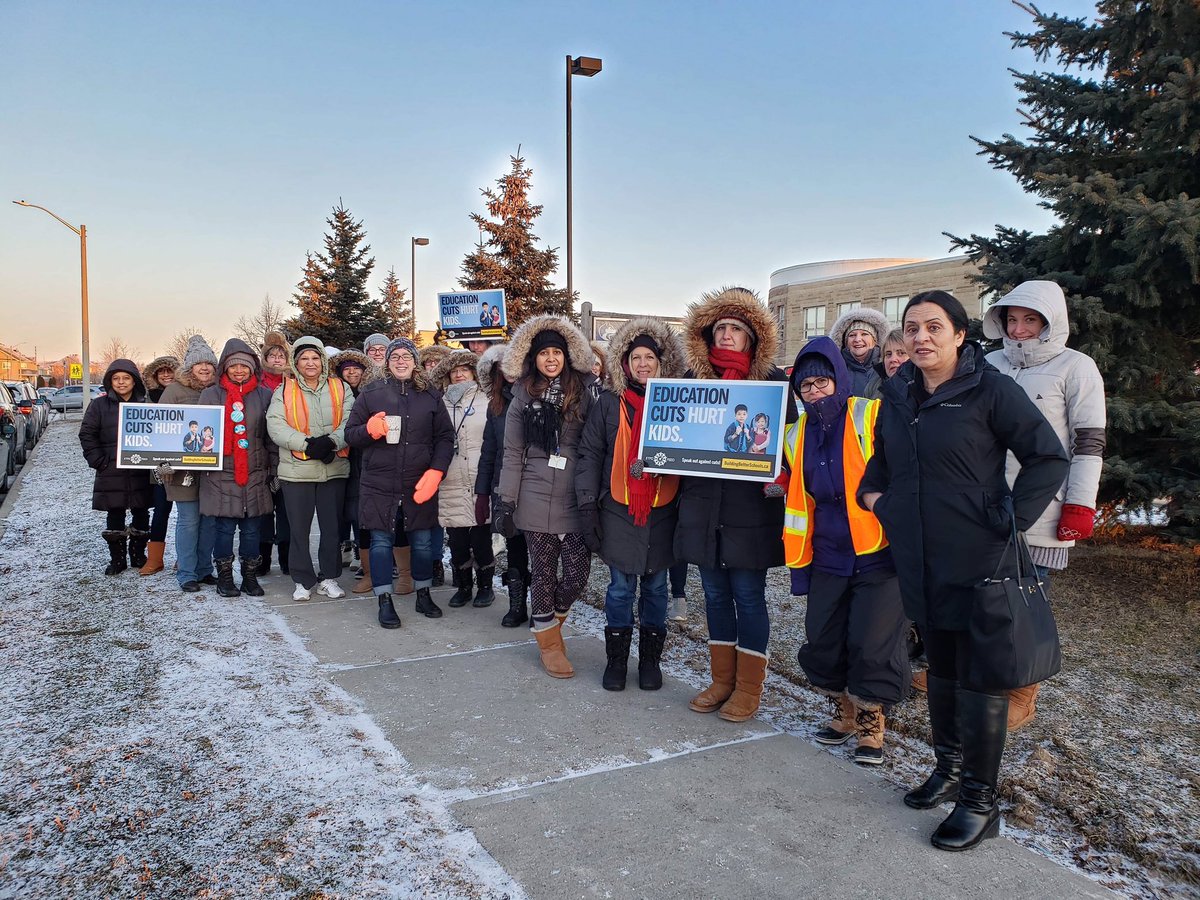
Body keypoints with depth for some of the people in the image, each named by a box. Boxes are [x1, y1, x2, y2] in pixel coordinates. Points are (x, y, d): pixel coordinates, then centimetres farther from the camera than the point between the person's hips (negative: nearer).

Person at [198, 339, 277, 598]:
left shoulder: (264, 395, 6)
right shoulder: (211, 394, 4)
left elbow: (271, 436, 7)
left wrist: (274, 469, 5)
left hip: (255, 474, 1)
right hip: (221, 474, -1)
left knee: (251, 528, 8)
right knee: (224, 528, 4)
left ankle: (250, 576, 19)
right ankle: (224, 577, 17)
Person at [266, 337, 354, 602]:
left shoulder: (340, 388, 6)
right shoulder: (284, 391, 3)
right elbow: (276, 427, -8)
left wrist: (331, 442, -22)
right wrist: (308, 444, -19)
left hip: (334, 468, 1)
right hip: (296, 470, -1)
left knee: (332, 526, 8)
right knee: (299, 528, 5)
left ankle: (329, 577, 22)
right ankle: (302, 581, 18)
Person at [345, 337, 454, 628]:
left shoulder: (430, 395, 6)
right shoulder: (371, 393, 3)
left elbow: (445, 437, 6)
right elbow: (350, 434, 5)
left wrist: (436, 472, -8)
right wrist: (370, 429, -17)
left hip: (420, 483, 1)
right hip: (379, 483, -1)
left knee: (423, 541, 10)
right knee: (381, 541, 2)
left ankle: (423, 595, 29)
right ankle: (384, 602, 14)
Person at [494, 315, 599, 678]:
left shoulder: (585, 392, 2)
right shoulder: (523, 398, 6)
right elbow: (513, 454, 5)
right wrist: (507, 502, 1)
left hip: (576, 498, 0)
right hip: (536, 498, 0)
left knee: (577, 574, -2)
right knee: (544, 573, 7)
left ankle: (549, 619, 30)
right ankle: (549, 641, 26)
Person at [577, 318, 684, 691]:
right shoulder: (609, 404, 2)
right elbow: (590, 455, 1)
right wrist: (588, 506, -5)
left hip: (662, 513, 1)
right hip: (619, 510, -1)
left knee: (656, 586, 11)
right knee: (621, 587, 6)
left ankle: (650, 659, 24)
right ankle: (617, 659, 19)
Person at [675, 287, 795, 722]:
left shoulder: (771, 380, -1)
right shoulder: (695, 376, 9)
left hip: (750, 504, -4)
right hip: (703, 502, 4)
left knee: (748, 595, 2)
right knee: (715, 593, 12)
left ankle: (748, 688, 15)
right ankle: (722, 681, 26)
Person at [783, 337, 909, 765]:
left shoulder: (872, 418, -10)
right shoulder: (796, 436, 8)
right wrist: (798, 563, 13)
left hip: (878, 554, -5)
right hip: (828, 559, 5)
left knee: (872, 645, -2)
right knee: (822, 643, 9)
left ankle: (872, 726, 19)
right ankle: (844, 714, 32)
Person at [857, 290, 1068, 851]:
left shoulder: (991, 391, -9)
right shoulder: (897, 396, 9)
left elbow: (1050, 458, -9)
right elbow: (882, 460, 25)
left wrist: (1008, 519, -14)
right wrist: (872, 493, 8)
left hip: (977, 562, -6)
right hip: (918, 563, 6)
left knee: (979, 680, 2)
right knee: (940, 670, 18)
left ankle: (980, 802, 15)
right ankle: (948, 769, 35)